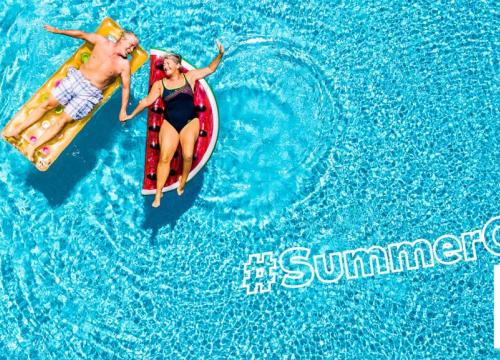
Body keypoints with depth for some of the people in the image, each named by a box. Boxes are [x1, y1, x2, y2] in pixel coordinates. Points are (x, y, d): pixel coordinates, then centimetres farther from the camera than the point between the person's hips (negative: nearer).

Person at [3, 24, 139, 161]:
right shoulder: (102, 42, 4)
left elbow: (126, 87, 1)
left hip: (90, 93, -3)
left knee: (63, 120, -10)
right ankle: (17, 130, 5)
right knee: (47, 104, -3)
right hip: (76, 78, 3)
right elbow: (81, 34, 14)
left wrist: (123, 111, -6)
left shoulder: (124, 64, -1)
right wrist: (58, 31, 14)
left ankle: (33, 147, -11)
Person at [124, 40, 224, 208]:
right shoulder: (160, 84, 8)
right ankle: (158, 193, -5)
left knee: (188, 155, -20)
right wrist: (131, 115, 7)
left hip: (190, 122, -1)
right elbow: (147, 101, 9)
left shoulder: (189, 76, 8)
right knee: (164, 157, -12)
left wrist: (220, 55, -3)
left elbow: (210, 69, 10)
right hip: (170, 123, 1)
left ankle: (182, 182, 4)